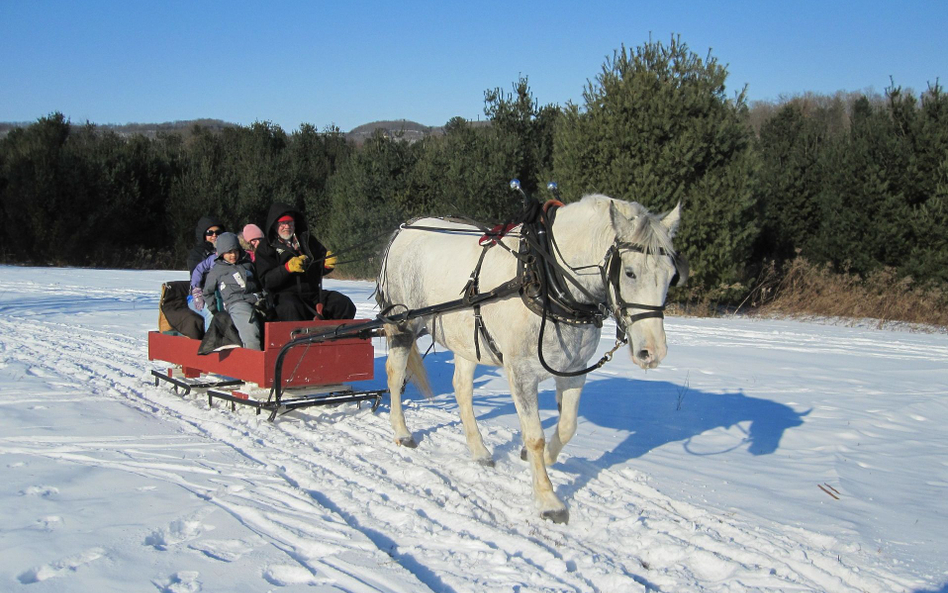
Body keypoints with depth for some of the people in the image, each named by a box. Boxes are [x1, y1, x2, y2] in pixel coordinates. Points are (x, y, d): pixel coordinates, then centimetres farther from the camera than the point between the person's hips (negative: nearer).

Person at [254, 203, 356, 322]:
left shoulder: (307, 239, 19)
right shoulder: (266, 248, 7)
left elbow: (319, 269, 23)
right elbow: (266, 281, -5)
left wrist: (327, 264, -3)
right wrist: (288, 268, -21)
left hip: (313, 292, 5)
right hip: (285, 295, -4)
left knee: (345, 304, -18)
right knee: (291, 309, -39)